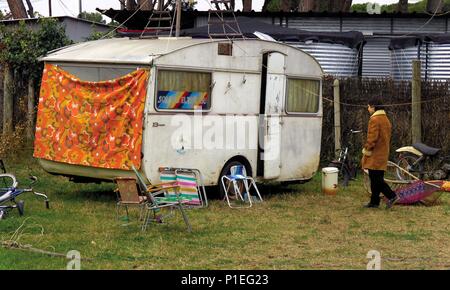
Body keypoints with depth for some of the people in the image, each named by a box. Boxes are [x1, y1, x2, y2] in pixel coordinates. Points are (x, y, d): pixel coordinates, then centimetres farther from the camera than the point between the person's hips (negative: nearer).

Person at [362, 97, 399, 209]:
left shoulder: (374, 120, -15)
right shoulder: (386, 119, 15)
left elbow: (372, 139, -20)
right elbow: (388, 138, 20)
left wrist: (366, 153, -13)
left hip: (375, 156, -10)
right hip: (383, 156, 10)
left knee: (376, 179, -7)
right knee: (376, 179, 12)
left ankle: (391, 196, -13)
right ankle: (374, 202, 15)